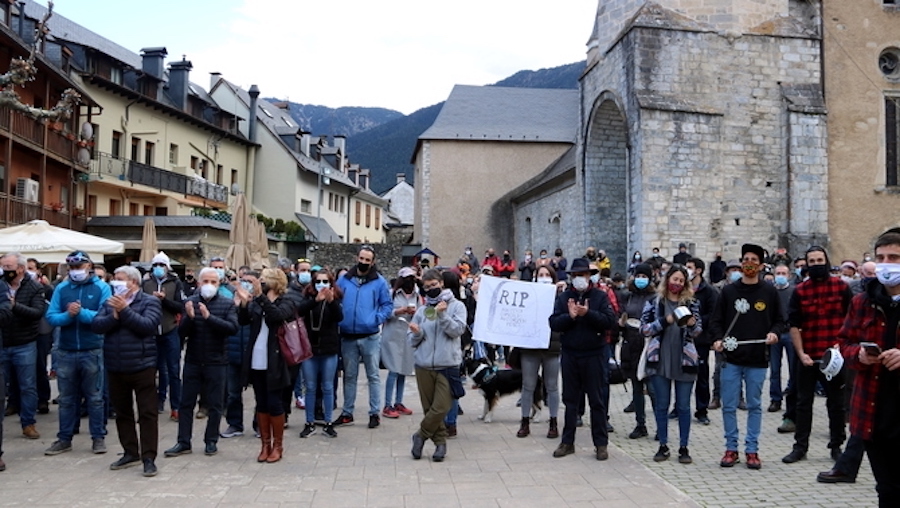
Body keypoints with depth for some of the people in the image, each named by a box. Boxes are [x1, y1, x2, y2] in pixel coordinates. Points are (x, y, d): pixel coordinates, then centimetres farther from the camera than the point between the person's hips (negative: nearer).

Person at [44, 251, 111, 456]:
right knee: (66, 398, 11)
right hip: (65, 351, 3)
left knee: (95, 397, 6)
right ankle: (64, 439, 20)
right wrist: (68, 315, -20)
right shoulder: (61, 288, 5)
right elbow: (51, 317, -2)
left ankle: (98, 437, 15)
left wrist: (81, 312, -21)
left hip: (93, 351, -3)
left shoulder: (102, 287, -3)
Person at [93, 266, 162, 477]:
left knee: (147, 413, -2)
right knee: (122, 412, 15)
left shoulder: (150, 301, -4)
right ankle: (130, 453, 27)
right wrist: (114, 316, -18)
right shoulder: (110, 302, 10)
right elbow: (95, 325, -2)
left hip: (142, 367, -5)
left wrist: (125, 310, -19)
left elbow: (147, 326, -19)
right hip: (116, 368, 6)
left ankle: (148, 458, 3)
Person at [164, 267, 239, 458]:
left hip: (216, 361, -2)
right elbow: (181, 332, -3)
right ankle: (183, 442, 15)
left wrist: (209, 317, -26)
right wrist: (189, 317, -23)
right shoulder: (190, 302, 1)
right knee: (186, 403, 6)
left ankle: (211, 441, 18)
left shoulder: (227, 304, -4)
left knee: (214, 404, 6)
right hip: (193, 361, 2)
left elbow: (233, 328, -17)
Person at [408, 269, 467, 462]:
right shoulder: (422, 310, 10)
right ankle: (440, 442, 20)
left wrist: (442, 315, -20)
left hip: (447, 364, -3)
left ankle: (420, 436, 13)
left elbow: (457, 330, -9)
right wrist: (416, 333, -11)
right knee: (429, 408, 6)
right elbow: (411, 341, 11)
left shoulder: (457, 306, 4)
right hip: (424, 365, 3)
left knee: (440, 408, -8)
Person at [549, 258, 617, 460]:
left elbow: (610, 320, -12)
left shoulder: (600, 296, 0)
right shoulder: (563, 297, 5)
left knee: (596, 400, 5)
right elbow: (553, 323, -4)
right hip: (569, 354, 2)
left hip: (593, 354, -2)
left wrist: (588, 313, -21)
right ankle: (567, 442, 19)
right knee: (570, 399, 10)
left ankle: (601, 443, 12)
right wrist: (570, 316, -19)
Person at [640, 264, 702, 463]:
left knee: (683, 406, 5)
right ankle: (663, 446, 17)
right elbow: (644, 328, -2)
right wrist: (664, 321, -15)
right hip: (660, 361, 0)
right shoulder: (655, 302, 3)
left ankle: (683, 447, 14)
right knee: (661, 405, 7)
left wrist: (693, 324, -13)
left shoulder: (691, 303, 7)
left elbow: (699, 332, 9)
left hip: (684, 361, 1)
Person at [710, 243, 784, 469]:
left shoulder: (769, 292, 4)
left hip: (757, 360, 0)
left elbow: (779, 320, 11)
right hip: (731, 358, 0)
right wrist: (718, 339, -11)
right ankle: (731, 448, 14)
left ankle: (752, 450, 16)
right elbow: (716, 320, 6)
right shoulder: (728, 291, 4)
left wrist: (774, 332, -10)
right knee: (729, 405, 3)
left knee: (754, 406, 8)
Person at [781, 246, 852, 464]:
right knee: (804, 402, 7)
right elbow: (794, 325, 1)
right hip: (807, 357, 1)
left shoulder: (841, 287, 0)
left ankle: (836, 446, 22)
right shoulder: (800, 291, 1)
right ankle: (800, 446, 15)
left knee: (836, 403, 9)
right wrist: (801, 353, -7)